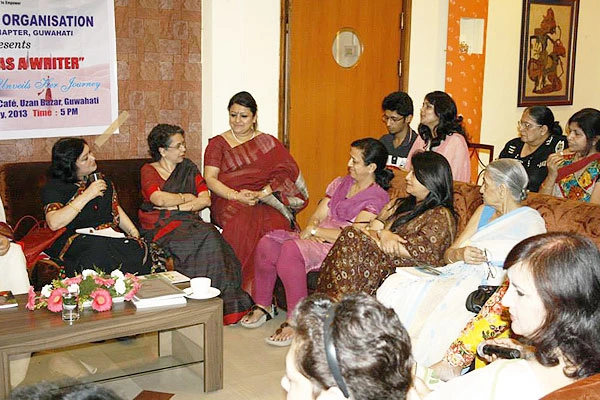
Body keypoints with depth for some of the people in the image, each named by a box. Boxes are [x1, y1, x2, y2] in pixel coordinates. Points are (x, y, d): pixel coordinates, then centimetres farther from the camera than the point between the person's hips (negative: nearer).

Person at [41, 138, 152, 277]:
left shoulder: (101, 179, 20)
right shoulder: (54, 187, 1)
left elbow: (116, 209, 24)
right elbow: (54, 223, -16)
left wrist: (134, 232, 6)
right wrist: (86, 196, -15)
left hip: (109, 237, 5)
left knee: (138, 249, -28)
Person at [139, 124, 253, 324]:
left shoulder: (188, 168, 19)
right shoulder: (148, 171, 7)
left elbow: (206, 199, 5)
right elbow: (159, 198, -13)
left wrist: (177, 206, -7)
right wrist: (186, 198, -1)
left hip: (188, 222, 4)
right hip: (160, 227, -4)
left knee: (211, 234, -31)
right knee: (203, 239, -33)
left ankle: (226, 303, -30)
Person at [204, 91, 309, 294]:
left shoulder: (269, 143, 16)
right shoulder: (217, 144, 14)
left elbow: (286, 173, 3)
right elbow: (210, 179, 1)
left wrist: (261, 193, -15)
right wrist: (236, 196, -17)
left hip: (265, 203, 1)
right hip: (229, 202, 0)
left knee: (277, 223, -33)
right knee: (241, 223, -36)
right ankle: (240, 290, -28)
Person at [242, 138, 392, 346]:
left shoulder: (377, 198, -6)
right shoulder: (340, 183, 18)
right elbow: (318, 215, 14)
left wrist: (315, 230, -11)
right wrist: (310, 229, -9)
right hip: (317, 238, 8)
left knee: (291, 250, -33)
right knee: (267, 244, -17)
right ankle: (262, 306, -4)